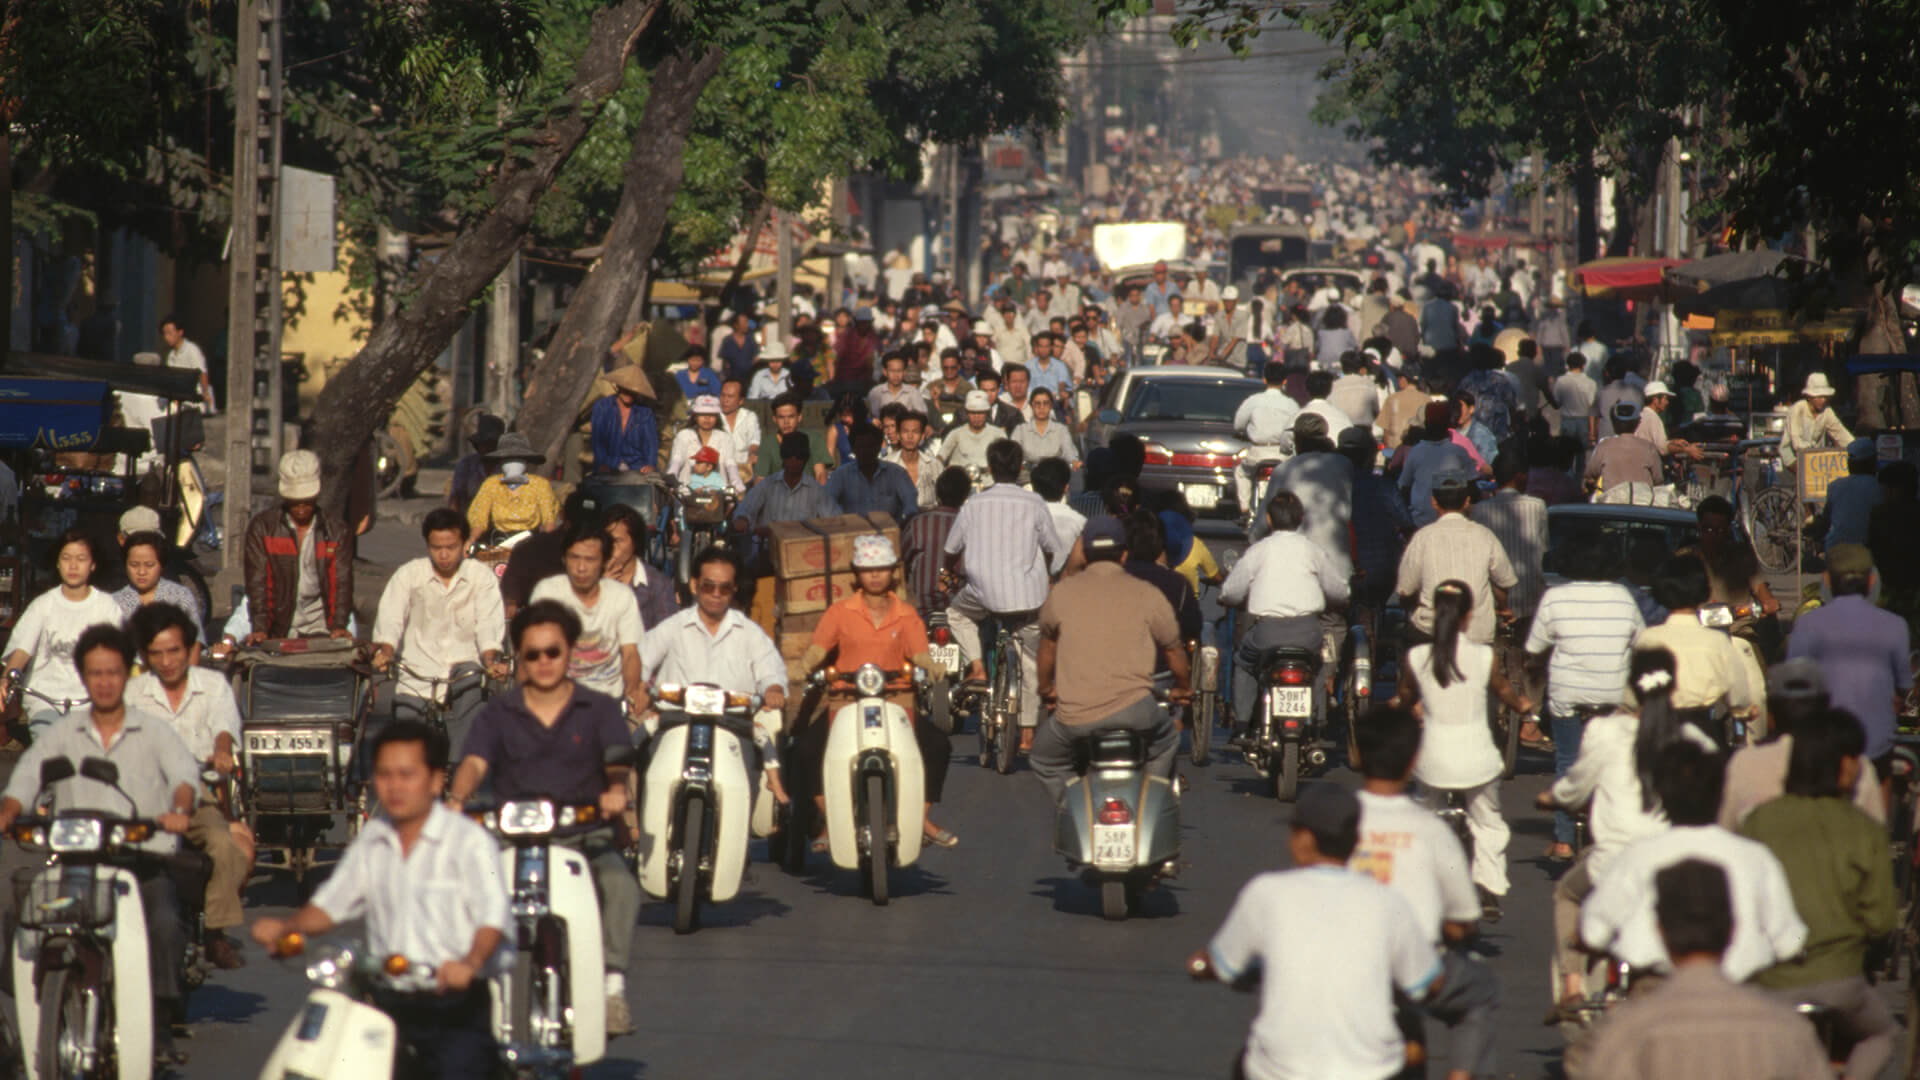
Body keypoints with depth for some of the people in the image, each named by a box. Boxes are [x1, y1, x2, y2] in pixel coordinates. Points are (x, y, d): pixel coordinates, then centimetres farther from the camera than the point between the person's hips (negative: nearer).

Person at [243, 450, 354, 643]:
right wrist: (260, 628, -14)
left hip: (320, 632, 1)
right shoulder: (261, 527, 4)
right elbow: (257, 581, -3)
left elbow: (342, 582, 2)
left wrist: (339, 626, -14)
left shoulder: (337, 531, 8)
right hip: (278, 633, -1)